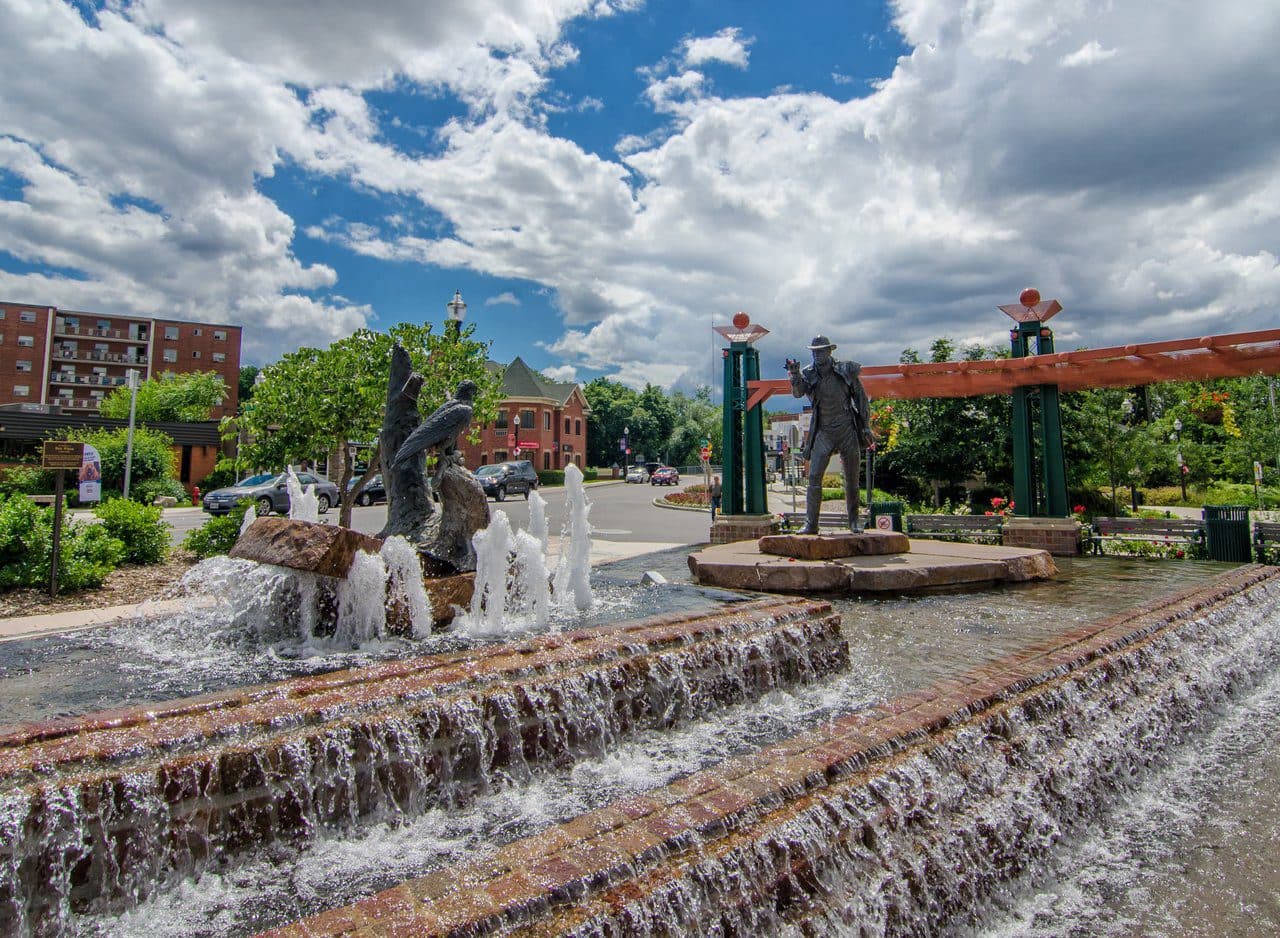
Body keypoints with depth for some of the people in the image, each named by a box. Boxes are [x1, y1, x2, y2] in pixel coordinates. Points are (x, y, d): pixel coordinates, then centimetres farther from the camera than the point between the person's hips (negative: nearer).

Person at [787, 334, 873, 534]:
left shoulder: (846, 371, 0)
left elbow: (861, 399, 6)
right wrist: (794, 376, -36)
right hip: (823, 433, 0)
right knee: (814, 477, -8)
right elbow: (798, 393, -18)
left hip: (847, 430, 0)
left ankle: (854, 521, 23)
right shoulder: (808, 374, 1)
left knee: (852, 479, 8)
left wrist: (866, 426, 3)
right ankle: (810, 524, -3)